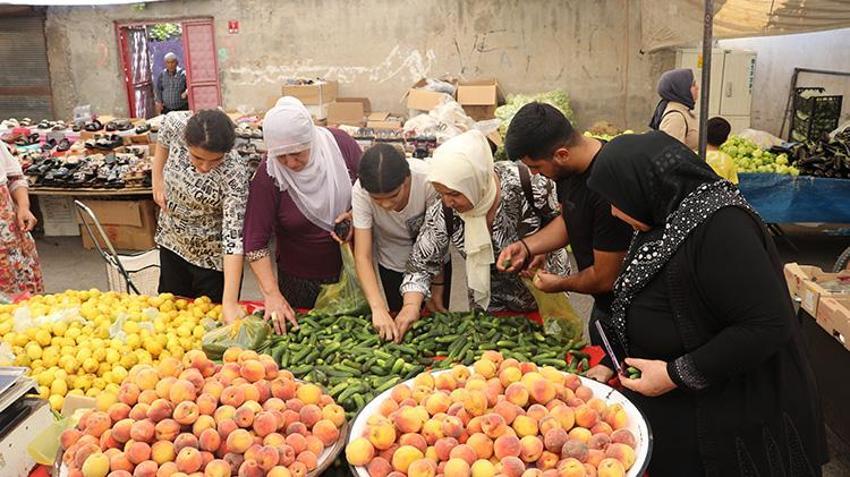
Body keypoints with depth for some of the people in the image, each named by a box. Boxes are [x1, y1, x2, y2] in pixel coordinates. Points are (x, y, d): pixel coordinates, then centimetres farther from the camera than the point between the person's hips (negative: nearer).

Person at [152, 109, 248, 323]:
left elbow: (233, 236, -34)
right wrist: (157, 179, 0)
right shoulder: (176, 123, -23)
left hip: (213, 257, -4)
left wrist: (230, 302, -38)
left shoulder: (235, 173, -33)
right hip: (172, 241, 5)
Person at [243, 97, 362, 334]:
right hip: (301, 282, -2)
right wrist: (272, 295, -24)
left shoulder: (340, 144, -15)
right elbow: (255, 242, -18)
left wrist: (356, 214, -19)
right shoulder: (268, 176, -21)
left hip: (351, 268, 2)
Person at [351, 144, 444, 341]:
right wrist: (378, 307, -42)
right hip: (393, 266, 1)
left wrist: (437, 288, -16)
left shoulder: (428, 179, -33)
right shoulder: (360, 192, -29)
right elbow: (362, 256, -30)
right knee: (398, 325, 10)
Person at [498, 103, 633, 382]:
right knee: (597, 371, 25)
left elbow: (605, 278, -24)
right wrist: (527, 247, -5)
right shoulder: (569, 168, -7)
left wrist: (560, 284, -5)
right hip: (603, 305, 8)